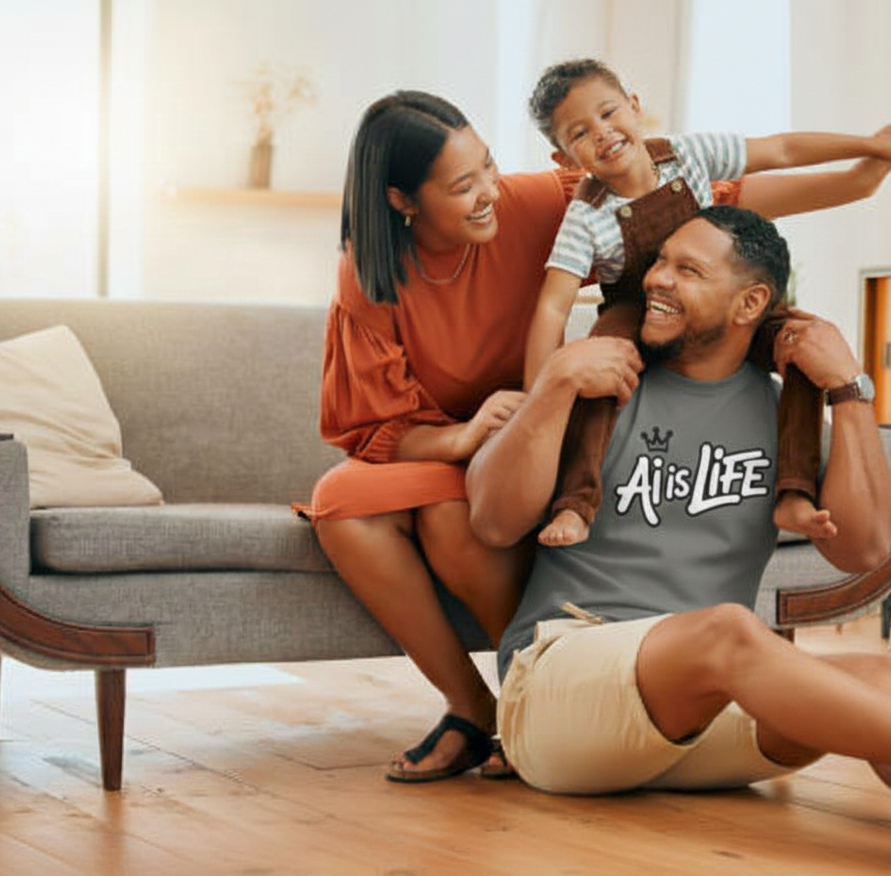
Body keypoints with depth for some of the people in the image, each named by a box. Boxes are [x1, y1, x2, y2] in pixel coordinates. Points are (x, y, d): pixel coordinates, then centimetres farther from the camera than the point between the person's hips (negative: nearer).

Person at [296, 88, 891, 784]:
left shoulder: (530, 206, -14)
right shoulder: (367, 277, -14)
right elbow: (371, 431, -13)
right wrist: (464, 436, -34)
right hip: (428, 456, 2)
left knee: (451, 516, -34)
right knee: (340, 501, -30)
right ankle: (471, 709, -16)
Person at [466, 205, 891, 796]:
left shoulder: (779, 414, 17)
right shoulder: (605, 381, 10)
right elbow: (495, 522, 0)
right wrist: (558, 380, -9)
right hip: (558, 674, -3)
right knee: (728, 631, -36)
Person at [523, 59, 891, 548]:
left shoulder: (687, 155, -12)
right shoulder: (586, 218, -21)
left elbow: (782, 151, -3)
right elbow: (553, 307, -27)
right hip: (637, 322, -3)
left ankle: (794, 496, -26)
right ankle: (577, 504, -41)